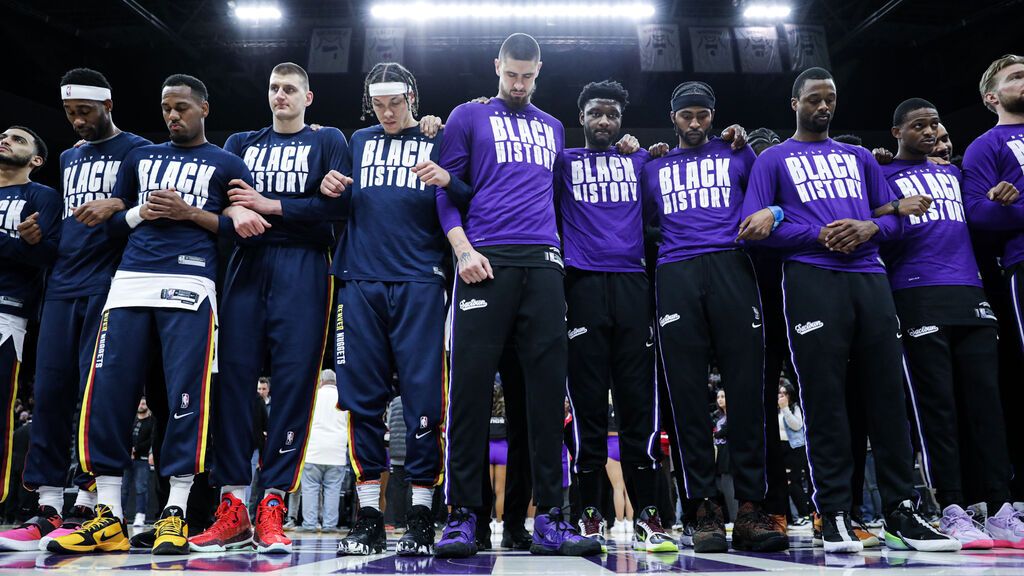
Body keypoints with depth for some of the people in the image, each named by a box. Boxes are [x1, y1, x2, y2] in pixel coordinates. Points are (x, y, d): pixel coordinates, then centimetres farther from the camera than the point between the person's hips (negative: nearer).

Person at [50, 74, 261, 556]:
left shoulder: (226, 165, 13)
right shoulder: (140, 157, 24)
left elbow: (244, 227, 5)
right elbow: (111, 220, 24)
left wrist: (191, 213, -6)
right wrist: (138, 213, 3)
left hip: (189, 286, -4)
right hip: (130, 283, 4)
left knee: (185, 395, -7)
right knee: (108, 391, -2)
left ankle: (175, 513, 1)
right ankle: (108, 516, 7)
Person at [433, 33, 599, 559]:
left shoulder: (553, 128, 25)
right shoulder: (468, 117, 14)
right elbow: (447, 189, 6)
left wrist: (557, 247, 12)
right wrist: (462, 249, -9)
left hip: (543, 263, 4)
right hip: (487, 261, -3)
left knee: (548, 385, -2)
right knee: (471, 382, -8)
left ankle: (548, 518, 4)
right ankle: (462, 515, 0)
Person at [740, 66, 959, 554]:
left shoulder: (859, 157, 25)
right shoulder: (773, 159, 12)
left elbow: (894, 216, 19)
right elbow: (755, 223, 0)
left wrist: (870, 228, -5)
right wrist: (817, 235, -11)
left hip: (870, 277, 4)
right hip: (811, 279, -4)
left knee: (887, 393, 1)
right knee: (825, 398, -6)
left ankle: (902, 512, 9)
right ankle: (835, 515, 0)